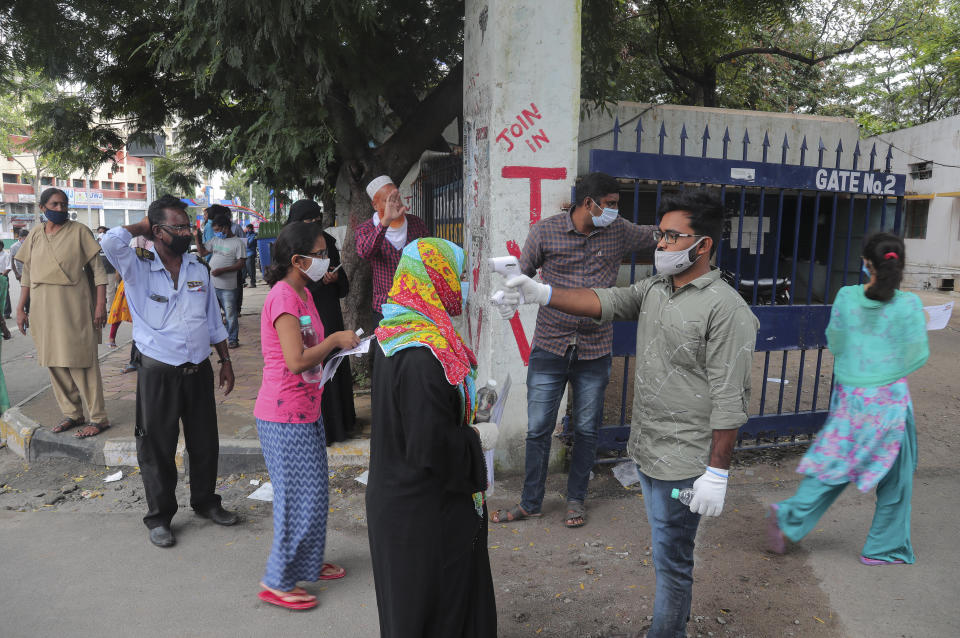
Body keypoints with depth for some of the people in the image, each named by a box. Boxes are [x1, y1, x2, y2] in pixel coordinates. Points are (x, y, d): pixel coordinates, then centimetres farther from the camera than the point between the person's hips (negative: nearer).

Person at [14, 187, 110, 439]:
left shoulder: (79, 231, -3)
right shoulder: (35, 235, 11)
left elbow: (98, 269, -5)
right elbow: (27, 275, 16)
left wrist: (100, 305, -12)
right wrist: (21, 309, 12)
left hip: (73, 307, -5)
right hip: (43, 309, 5)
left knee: (81, 363, -5)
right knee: (55, 364, 9)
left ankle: (99, 418, 2)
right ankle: (72, 414, 20)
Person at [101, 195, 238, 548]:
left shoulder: (199, 270, 7)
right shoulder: (138, 268, -6)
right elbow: (111, 241, -28)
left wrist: (226, 362, 11)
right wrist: (142, 227, -8)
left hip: (198, 370, 4)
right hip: (158, 373, -4)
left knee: (205, 442, 14)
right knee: (158, 448, 7)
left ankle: (205, 501, 34)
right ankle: (159, 517, 24)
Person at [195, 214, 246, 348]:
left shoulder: (238, 243, -8)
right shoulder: (215, 240, 12)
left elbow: (240, 264, -13)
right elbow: (202, 252, 17)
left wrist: (222, 270, -19)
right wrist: (197, 237, 7)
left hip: (227, 286, -6)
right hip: (212, 284, 6)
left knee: (230, 314, 1)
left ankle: (233, 339, 13)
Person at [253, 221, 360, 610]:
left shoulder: (302, 293, 11)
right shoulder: (283, 298, -20)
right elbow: (297, 360, -27)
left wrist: (338, 344, 5)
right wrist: (335, 339, -15)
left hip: (306, 410, 10)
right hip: (285, 416, -10)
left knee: (314, 492, 19)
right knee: (300, 498, 1)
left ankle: (308, 564, 36)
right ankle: (276, 582, 19)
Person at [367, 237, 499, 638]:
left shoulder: (399, 336, 1)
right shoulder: (422, 356, -30)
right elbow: (432, 446, -30)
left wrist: (471, 398, 10)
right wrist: (479, 438, -14)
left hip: (402, 496, 9)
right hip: (425, 513, -9)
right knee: (432, 606, 12)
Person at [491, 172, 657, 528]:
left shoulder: (619, 232, 2)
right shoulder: (545, 231, -5)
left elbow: (656, 238, 21)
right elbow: (522, 275, 4)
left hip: (595, 352, 2)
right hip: (549, 348, -2)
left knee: (587, 430, 13)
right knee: (538, 429, 6)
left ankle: (576, 499, 33)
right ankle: (530, 502, 25)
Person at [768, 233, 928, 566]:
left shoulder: (846, 297, -7)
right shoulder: (909, 304, -13)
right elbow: (918, 355, -6)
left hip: (849, 394, 3)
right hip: (890, 397, -2)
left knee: (836, 464, 16)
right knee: (895, 474, 14)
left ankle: (789, 517, 6)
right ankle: (884, 548, 26)